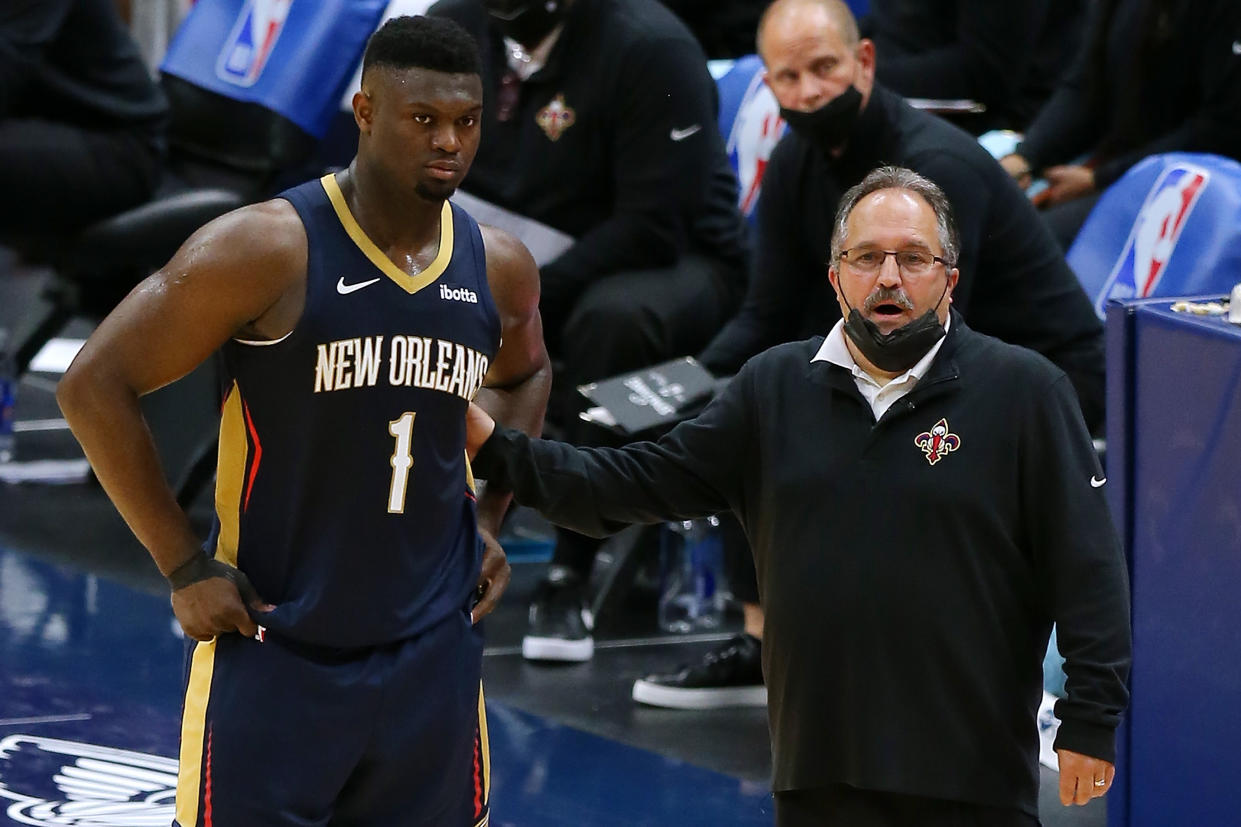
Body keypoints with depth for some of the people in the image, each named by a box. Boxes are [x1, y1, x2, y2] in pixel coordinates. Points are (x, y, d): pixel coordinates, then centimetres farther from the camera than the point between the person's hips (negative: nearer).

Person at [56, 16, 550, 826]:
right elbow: (95, 386, -12)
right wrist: (185, 567, -11)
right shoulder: (269, 250, -15)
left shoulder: (499, 269, 2)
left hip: (431, 655, 5)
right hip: (276, 648, -5)